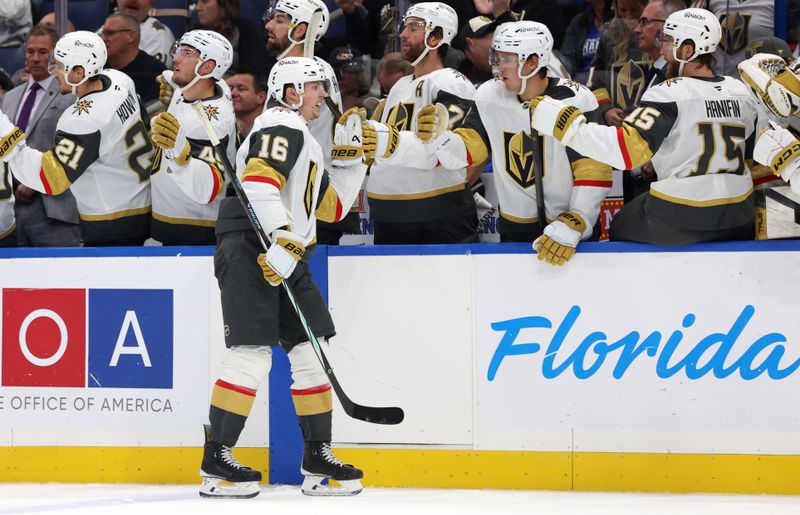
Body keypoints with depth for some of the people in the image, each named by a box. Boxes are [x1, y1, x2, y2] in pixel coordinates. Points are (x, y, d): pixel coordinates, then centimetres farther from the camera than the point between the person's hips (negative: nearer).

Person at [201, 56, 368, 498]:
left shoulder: (305, 142, 26)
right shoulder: (280, 128, -6)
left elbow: (332, 207, 28)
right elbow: (258, 183, -23)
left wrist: (349, 156, 19)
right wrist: (282, 239, -30)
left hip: (283, 257, 10)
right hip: (249, 250, -10)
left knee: (311, 352, 8)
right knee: (253, 355, -13)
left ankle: (317, 460, 13)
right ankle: (216, 462, -9)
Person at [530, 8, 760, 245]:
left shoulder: (670, 94, -16)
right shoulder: (741, 93, 3)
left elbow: (627, 149, -26)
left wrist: (562, 123, -25)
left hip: (680, 218, -5)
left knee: (621, 232, 19)